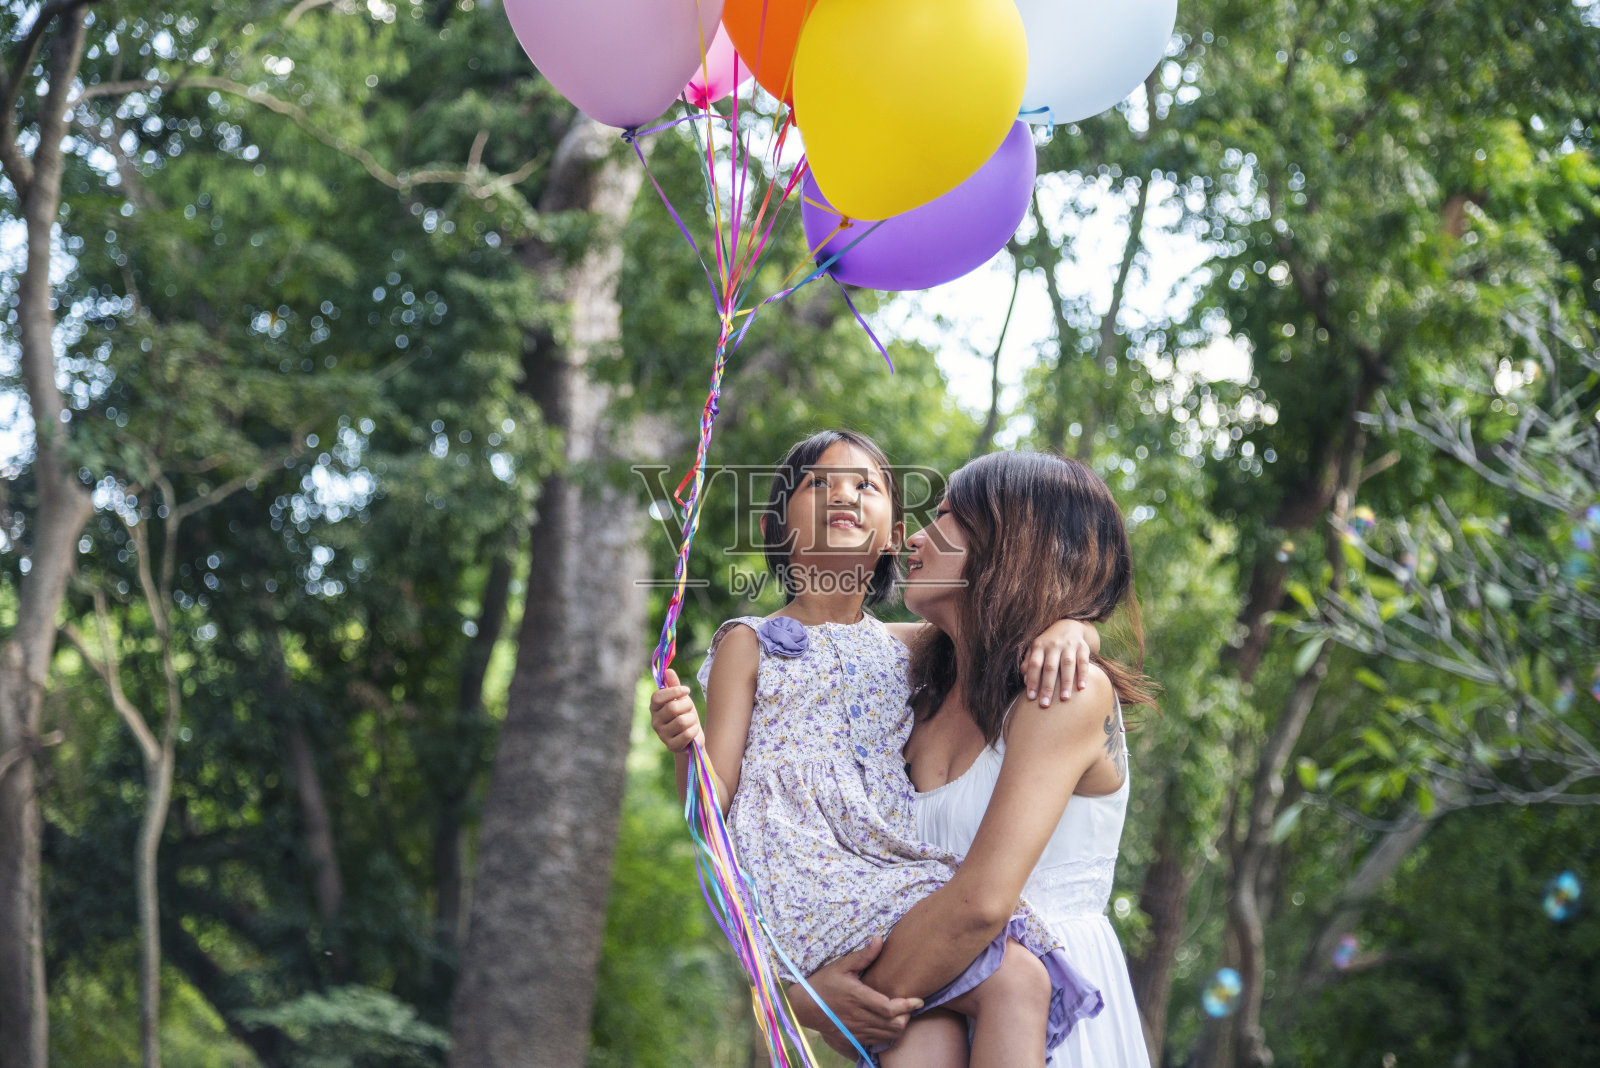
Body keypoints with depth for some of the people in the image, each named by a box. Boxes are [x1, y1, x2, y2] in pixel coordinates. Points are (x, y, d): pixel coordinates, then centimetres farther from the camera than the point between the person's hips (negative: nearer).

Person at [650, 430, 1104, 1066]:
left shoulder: (909, 649, 21)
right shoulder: (750, 645, 10)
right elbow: (711, 808, 5)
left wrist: (1059, 632, -4)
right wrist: (686, 747, -18)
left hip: (908, 879, 4)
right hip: (808, 883, -4)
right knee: (1016, 980, -21)